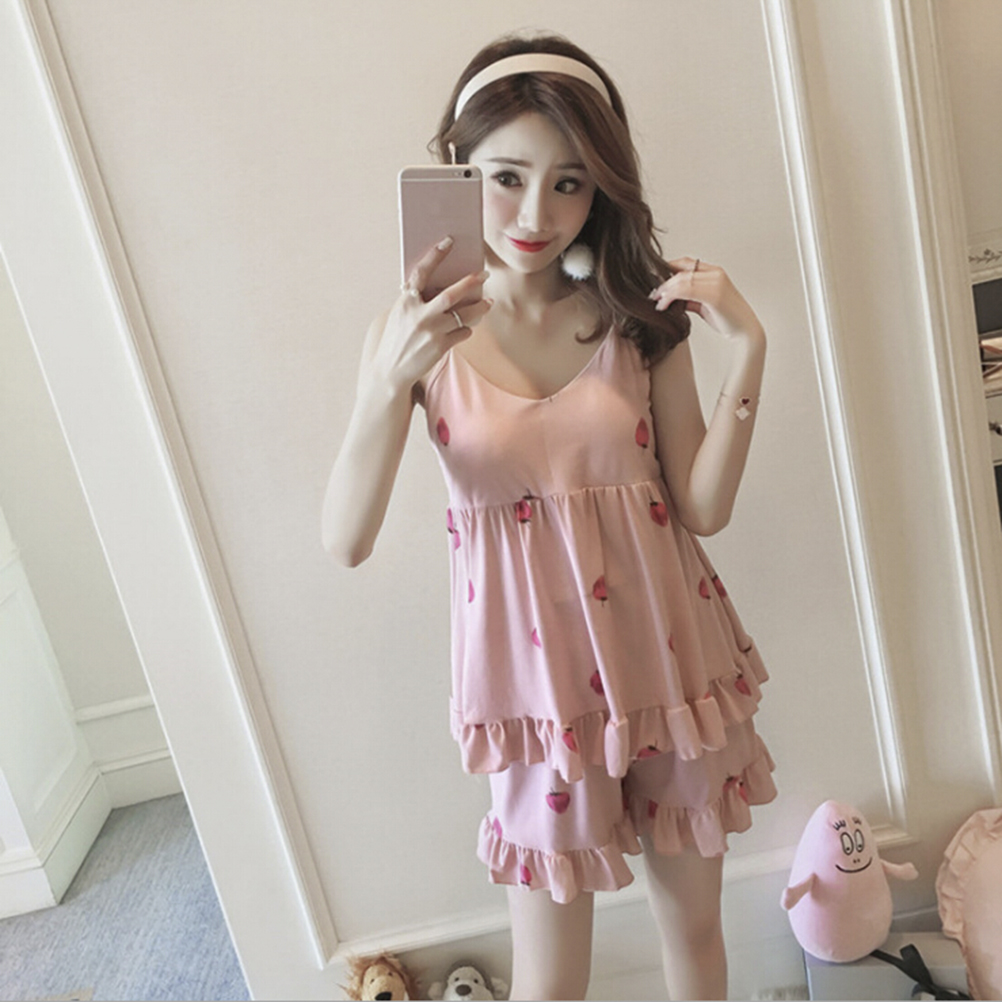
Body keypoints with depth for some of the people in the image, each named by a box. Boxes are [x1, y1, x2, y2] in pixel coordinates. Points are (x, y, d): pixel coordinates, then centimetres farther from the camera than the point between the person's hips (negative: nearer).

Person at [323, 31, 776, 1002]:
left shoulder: (639, 315, -4)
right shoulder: (416, 332, -9)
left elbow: (703, 508, -6)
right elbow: (345, 541, -16)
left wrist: (746, 350, -15)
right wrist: (391, 382, -30)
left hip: (664, 656, 2)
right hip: (536, 673, -2)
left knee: (693, 923, 23)